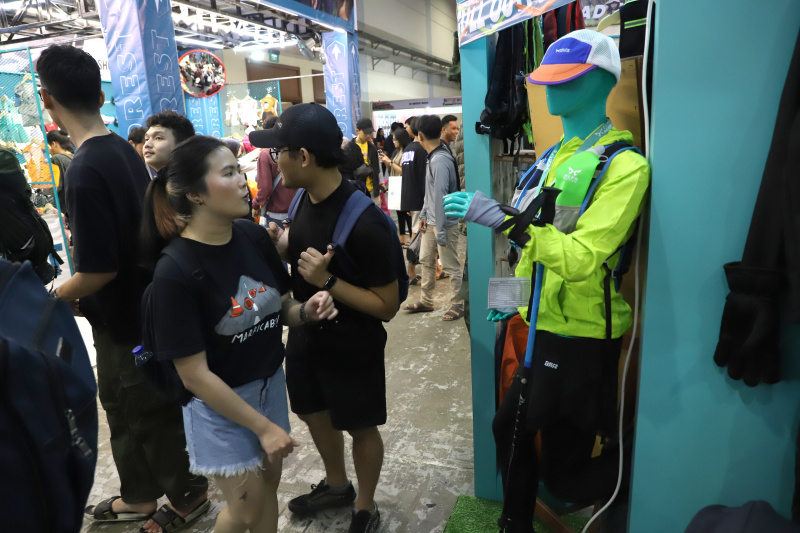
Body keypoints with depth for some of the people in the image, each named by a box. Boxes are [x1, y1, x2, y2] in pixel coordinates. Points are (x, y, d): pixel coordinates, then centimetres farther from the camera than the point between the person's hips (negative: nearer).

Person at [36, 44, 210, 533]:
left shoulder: (85, 171, -27)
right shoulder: (125, 150, 1)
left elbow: (99, 270, -26)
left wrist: (56, 298, -6)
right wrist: (79, 293, 14)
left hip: (126, 319, -8)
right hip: (140, 305, 8)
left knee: (150, 416, 12)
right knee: (122, 406, 24)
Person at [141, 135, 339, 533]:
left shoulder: (255, 236, -9)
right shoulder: (174, 271, -25)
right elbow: (194, 375, -21)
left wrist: (308, 310, -20)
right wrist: (263, 426, -17)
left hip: (270, 384, 5)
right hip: (219, 402, -5)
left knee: (268, 489, 21)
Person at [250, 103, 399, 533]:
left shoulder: (364, 222, -29)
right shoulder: (305, 197, -5)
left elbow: (387, 306, -25)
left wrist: (328, 280, -32)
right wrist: (280, 242, -10)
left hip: (352, 348, -8)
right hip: (306, 335, 8)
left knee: (360, 428, 14)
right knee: (313, 412, 25)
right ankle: (337, 485, 52)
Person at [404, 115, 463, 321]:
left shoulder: (440, 160, -23)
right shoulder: (433, 157, 8)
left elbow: (440, 197, -25)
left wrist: (440, 231, -24)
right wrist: (424, 215, 16)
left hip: (444, 222, -10)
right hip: (431, 220, 10)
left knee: (450, 266, 3)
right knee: (426, 260, 17)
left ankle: (457, 305, 17)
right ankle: (426, 301, 30)